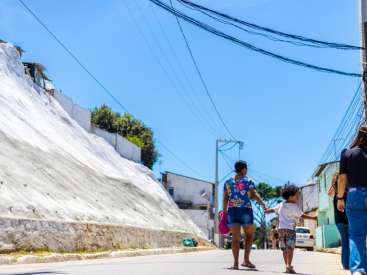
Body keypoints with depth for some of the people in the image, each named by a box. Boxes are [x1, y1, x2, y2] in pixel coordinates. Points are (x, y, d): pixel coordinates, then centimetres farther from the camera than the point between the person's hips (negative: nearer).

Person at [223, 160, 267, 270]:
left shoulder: (228, 182, 10)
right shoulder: (249, 181, 0)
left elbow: (225, 198, 7)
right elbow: (255, 195, -14)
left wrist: (225, 212, 10)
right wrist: (264, 205, -21)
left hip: (232, 211, 3)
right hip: (245, 211, -3)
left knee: (235, 238, 4)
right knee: (249, 235, 12)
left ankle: (236, 263, -3)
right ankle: (246, 260, 3)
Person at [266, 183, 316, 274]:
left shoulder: (281, 205, 11)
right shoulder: (295, 207, -7)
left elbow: (272, 210, 18)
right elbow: (302, 215, -3)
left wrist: (264, 211, 35)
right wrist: (313, 217, 8)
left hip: (281, 228, 6)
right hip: (290, 229, -6)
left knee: (284, 248, 11)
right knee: (290, 247, -11)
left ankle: (287, 266, 15)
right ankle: (289, 265, -22)